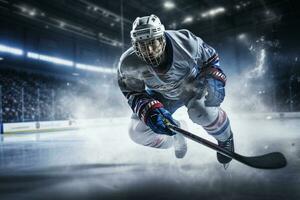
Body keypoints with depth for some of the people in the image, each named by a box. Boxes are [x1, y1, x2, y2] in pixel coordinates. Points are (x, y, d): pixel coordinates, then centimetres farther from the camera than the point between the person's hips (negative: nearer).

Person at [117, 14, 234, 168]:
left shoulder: (184, 42, -32)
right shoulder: (129, 64, -29)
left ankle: (225, 139, 4)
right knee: (137, 132, -9)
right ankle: (176, 139, 23)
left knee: (201, 111, -34)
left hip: (193, 84, -2)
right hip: (162, 94, 3)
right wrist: (150, 110, -32)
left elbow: (210, 58, -11)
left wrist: (215, 80, -23)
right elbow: (133, 92, -14)